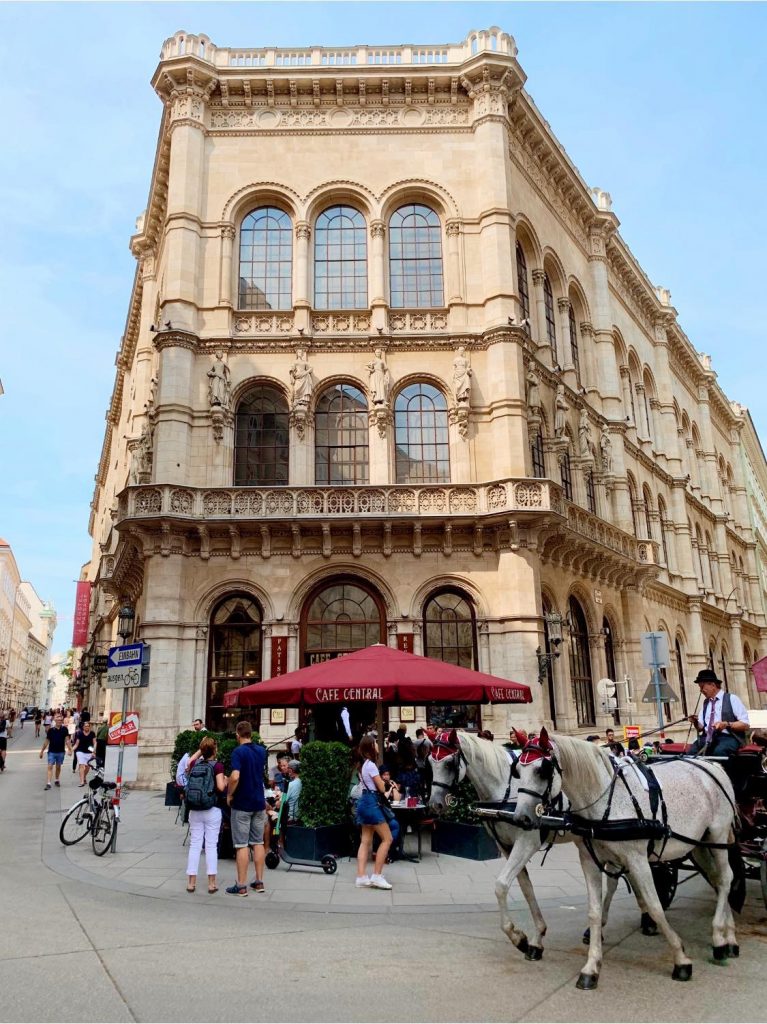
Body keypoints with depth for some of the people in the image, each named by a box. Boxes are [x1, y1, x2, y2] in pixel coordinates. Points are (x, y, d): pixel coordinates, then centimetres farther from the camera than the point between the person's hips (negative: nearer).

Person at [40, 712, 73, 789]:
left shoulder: (64, 729, -3)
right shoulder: (51, 730, -6)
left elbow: (67, 740, -6)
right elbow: (47, 741, 1)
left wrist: (69, 749, -17)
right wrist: (42, 751, 4)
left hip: (61, 752, 2)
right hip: (52, 751, -2)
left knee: (58, 767, 14)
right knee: (50, 766, -8)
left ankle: (57, 780, 31)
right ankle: (48, 783, -10)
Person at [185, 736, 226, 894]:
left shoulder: (196, 764, 3)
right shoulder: (217, 765, -11)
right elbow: (220, 787, -19)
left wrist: (200, 750, 25)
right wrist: (225, 781, 1)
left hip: (195, 810, 4)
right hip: (212, 810, -4)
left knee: (194, 845, 8)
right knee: (211, 845, 1)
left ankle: (191, 882, 12)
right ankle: (212, 883, 3)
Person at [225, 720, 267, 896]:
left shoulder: (238, 751, -14)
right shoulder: (262, 751, 6)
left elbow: (235, 777, -26)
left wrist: (229, 795, -13)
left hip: (242, 804, -6)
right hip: (259, 802, 6)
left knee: (241, 845, 0)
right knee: (258, 842, 12)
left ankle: (241, 886, 4)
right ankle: (259, 881, 16)